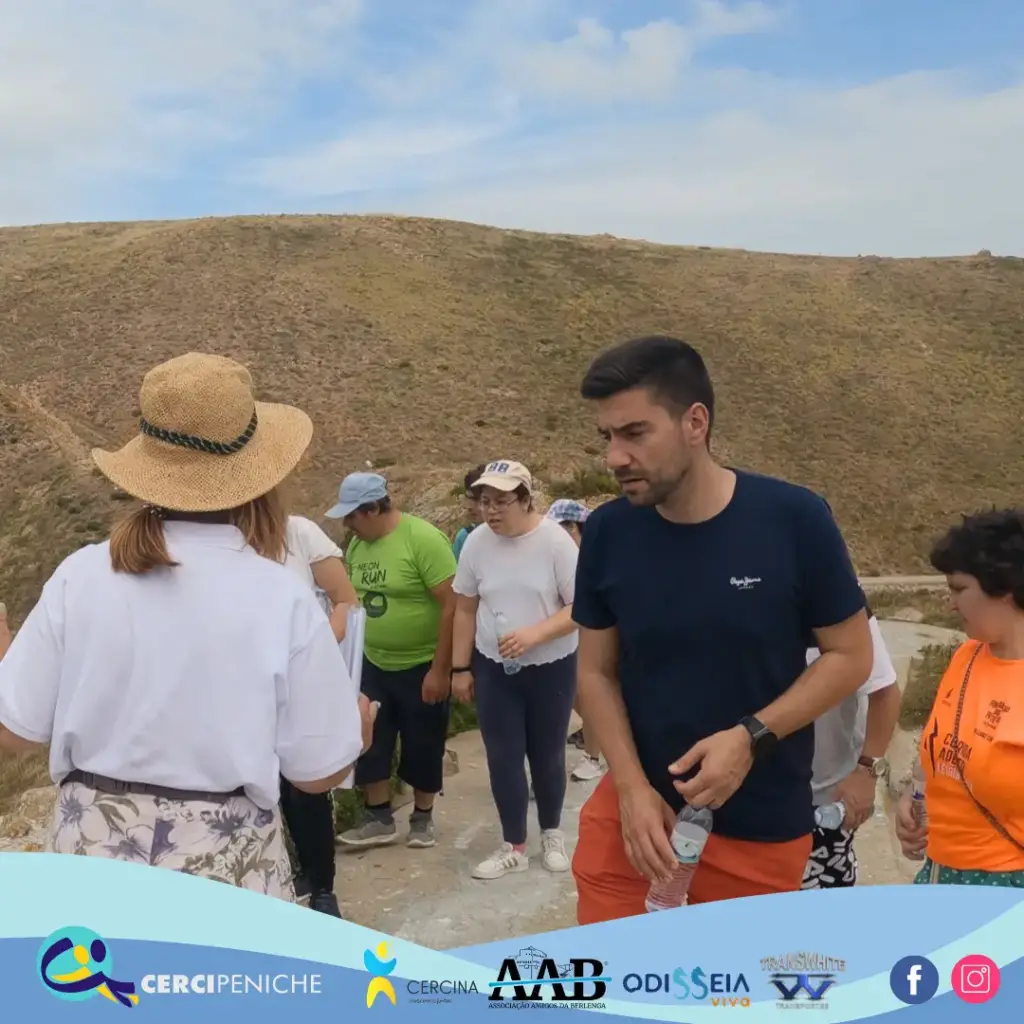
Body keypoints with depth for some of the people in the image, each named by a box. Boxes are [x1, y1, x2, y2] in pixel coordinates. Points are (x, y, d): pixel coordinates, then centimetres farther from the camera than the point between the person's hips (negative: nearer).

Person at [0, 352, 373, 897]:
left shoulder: (81, 575, -11)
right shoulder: (283, 598, -15)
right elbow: (319, 771, -7)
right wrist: (356, 723, 13)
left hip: (91, 846, 2)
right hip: (224, 858, -1)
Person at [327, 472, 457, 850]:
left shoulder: (423, 539, -20)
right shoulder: (356, 544, 0)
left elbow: (452, 605, -20)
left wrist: (441, 670, -20)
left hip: (422, 666, -5)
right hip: (373, 664, 6)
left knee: (422, 747, 10)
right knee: (369, 743, 10)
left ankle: (422, 818, 31)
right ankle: (380, 819, 29)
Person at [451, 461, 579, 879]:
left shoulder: (555, 541, -15)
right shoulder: (476, 542, -6)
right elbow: (465, 609, 2)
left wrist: (534, 634, -28)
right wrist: (460, 668, 3)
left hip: (551, 668, -2)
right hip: (494, 669, 2)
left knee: (547, 754, 13)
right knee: (503, 757, 8)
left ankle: (551, 833, 36)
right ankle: (514, 846, 25)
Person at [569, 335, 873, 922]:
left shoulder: (795, 520, -14)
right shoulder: (608, 533, -8)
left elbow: (851, 656, -6)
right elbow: (597, 674, 0)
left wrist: (752, 738, -18)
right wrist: (632, 789, -12)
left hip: (762, 828, -1)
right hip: (635, 807, 2)